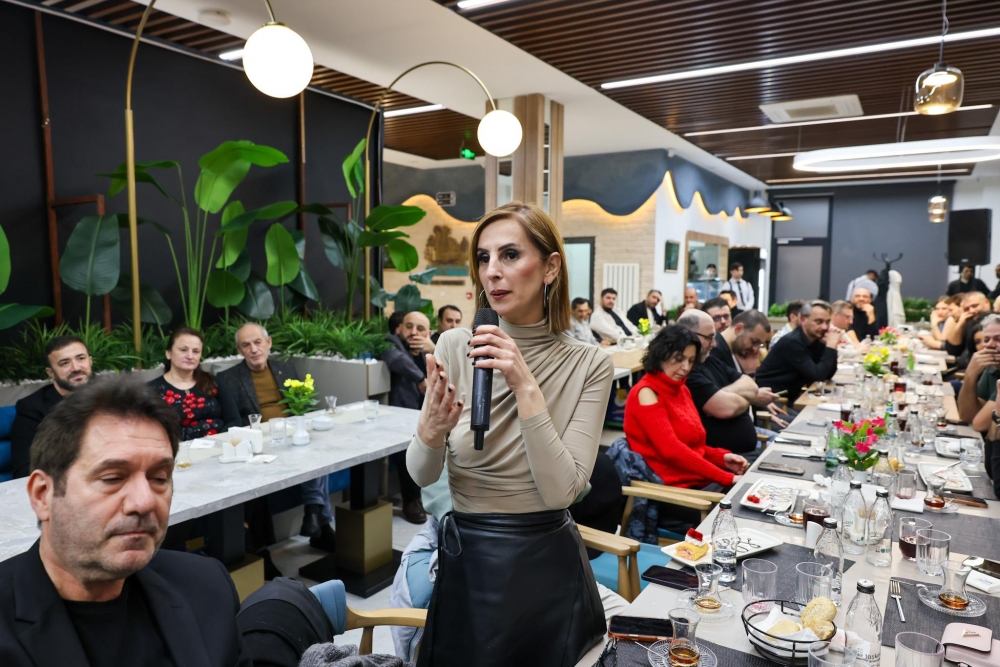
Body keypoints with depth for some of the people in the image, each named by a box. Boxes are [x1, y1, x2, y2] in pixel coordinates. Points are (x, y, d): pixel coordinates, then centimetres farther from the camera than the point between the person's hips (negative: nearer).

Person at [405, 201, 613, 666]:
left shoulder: (589, 365, -11)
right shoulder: (454, 347, -8)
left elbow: (560, 491, -18)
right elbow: (421, 475, -4)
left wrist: (527, 388, -26)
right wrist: (430, 432, -26)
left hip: (547, 564, 0)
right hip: (465, 559, 1)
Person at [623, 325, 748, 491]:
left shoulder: (681, 389, 14)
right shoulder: (647, 393, -12)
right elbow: (671, 449, -21)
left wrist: (723, 457, -2)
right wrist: (727, 478, -21)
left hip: (701, 479, 8)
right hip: (673, 487, -8)